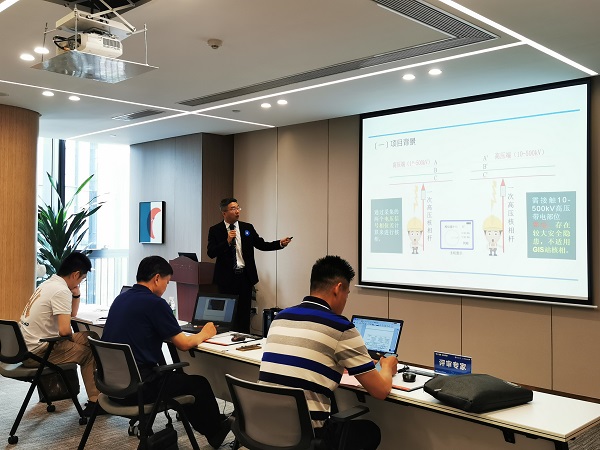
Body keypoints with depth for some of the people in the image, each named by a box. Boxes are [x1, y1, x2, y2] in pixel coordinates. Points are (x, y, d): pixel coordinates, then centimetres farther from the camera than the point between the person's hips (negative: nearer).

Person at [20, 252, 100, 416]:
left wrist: (76, 294, 6)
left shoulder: (49, 284, 11)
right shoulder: (61, 291, -20)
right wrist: (72, 338, -5)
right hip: (38, 352, -10)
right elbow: (64, 330, -27)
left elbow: (72, 314, 22)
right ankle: (94, 402, 9)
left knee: (90, 337, 10)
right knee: (89, 353, -1)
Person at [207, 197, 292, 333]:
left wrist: (280, 243, -10)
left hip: (245, 276, 2)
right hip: (226, 278, -2)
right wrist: (227, 242, -20)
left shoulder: (247, 228, 7)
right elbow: (211, 253, -9)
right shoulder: (215, 230, 0)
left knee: (244, 312, 5)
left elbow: (262, 245, 5)